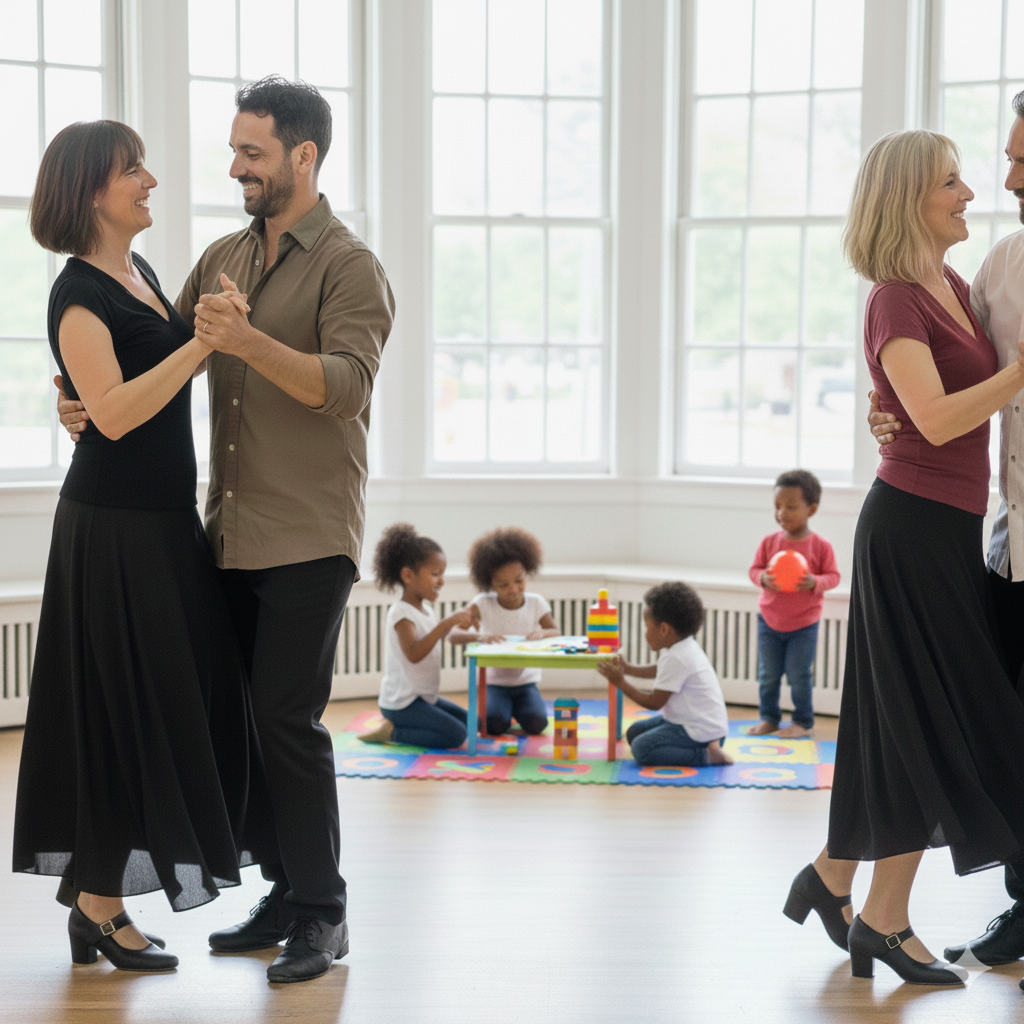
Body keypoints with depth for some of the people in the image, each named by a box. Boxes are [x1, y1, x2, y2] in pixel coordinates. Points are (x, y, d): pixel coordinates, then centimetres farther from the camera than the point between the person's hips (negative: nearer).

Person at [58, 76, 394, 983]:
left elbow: (345, 384, -20)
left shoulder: (350, 267, -6)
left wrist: (250, 341, -33)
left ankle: (323, 914, 5)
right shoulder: (224, 258, 15)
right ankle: (285, 892, 22)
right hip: (230, 534, 7)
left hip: (307, 538, -7)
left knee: (288, 720, -8)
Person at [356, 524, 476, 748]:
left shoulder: (426, 611, 10)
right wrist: (446, 623, -36)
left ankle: (392, 729, 11)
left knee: (467, 722, 18)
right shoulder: (401, 613, -19)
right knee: (456, 735, -19)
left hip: (425, 696, 10)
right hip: (402, 702, -10)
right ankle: (390, 731, -8)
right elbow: (414, 654, -33)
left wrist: (455, 622, 11)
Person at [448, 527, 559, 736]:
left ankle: (517, 709, 12)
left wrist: (542, 633, -29)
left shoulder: (536, 603, -4)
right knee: (495, 724, -27)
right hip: (494, 682, -2)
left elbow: (556, 632, -4)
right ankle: (505, 709, 9)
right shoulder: (483, 603, -12)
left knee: (536, 724, -22)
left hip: (526, 681, 2)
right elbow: (454, 636, -20)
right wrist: (479, 636, -42)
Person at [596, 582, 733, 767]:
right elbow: (660, 671, 28)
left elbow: (654, 703, -18)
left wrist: (620, 681, -9)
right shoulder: (686, 647, 7)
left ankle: (706, 754, -16)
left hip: (701, 731, -11)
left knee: (641, 748, -21)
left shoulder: (676, 659, -23)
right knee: (634, 732, 15)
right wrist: (629, 668, 17)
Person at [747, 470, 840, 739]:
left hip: (804, 624, -3)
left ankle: (803, 721, 16)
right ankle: (769, 718, 24)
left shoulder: (820, 546, -11)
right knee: (768, 675, 9)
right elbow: (755, 568, 1)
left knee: (798, 676, 1)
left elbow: (833, 575, -7)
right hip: (769, 620, 3)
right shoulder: (770, 541, -5)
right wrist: (763, 578, -22)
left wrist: (815, 582, -27)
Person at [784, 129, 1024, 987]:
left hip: (949, 527, 8)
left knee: (909, 723, 12)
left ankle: (833, 877, 25)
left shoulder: (954, 285, 13)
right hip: (915, 523, -8)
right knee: (933, 722, -2)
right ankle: (885, 920, 9)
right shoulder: (897, 299, -13)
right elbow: (939, 418, -23)